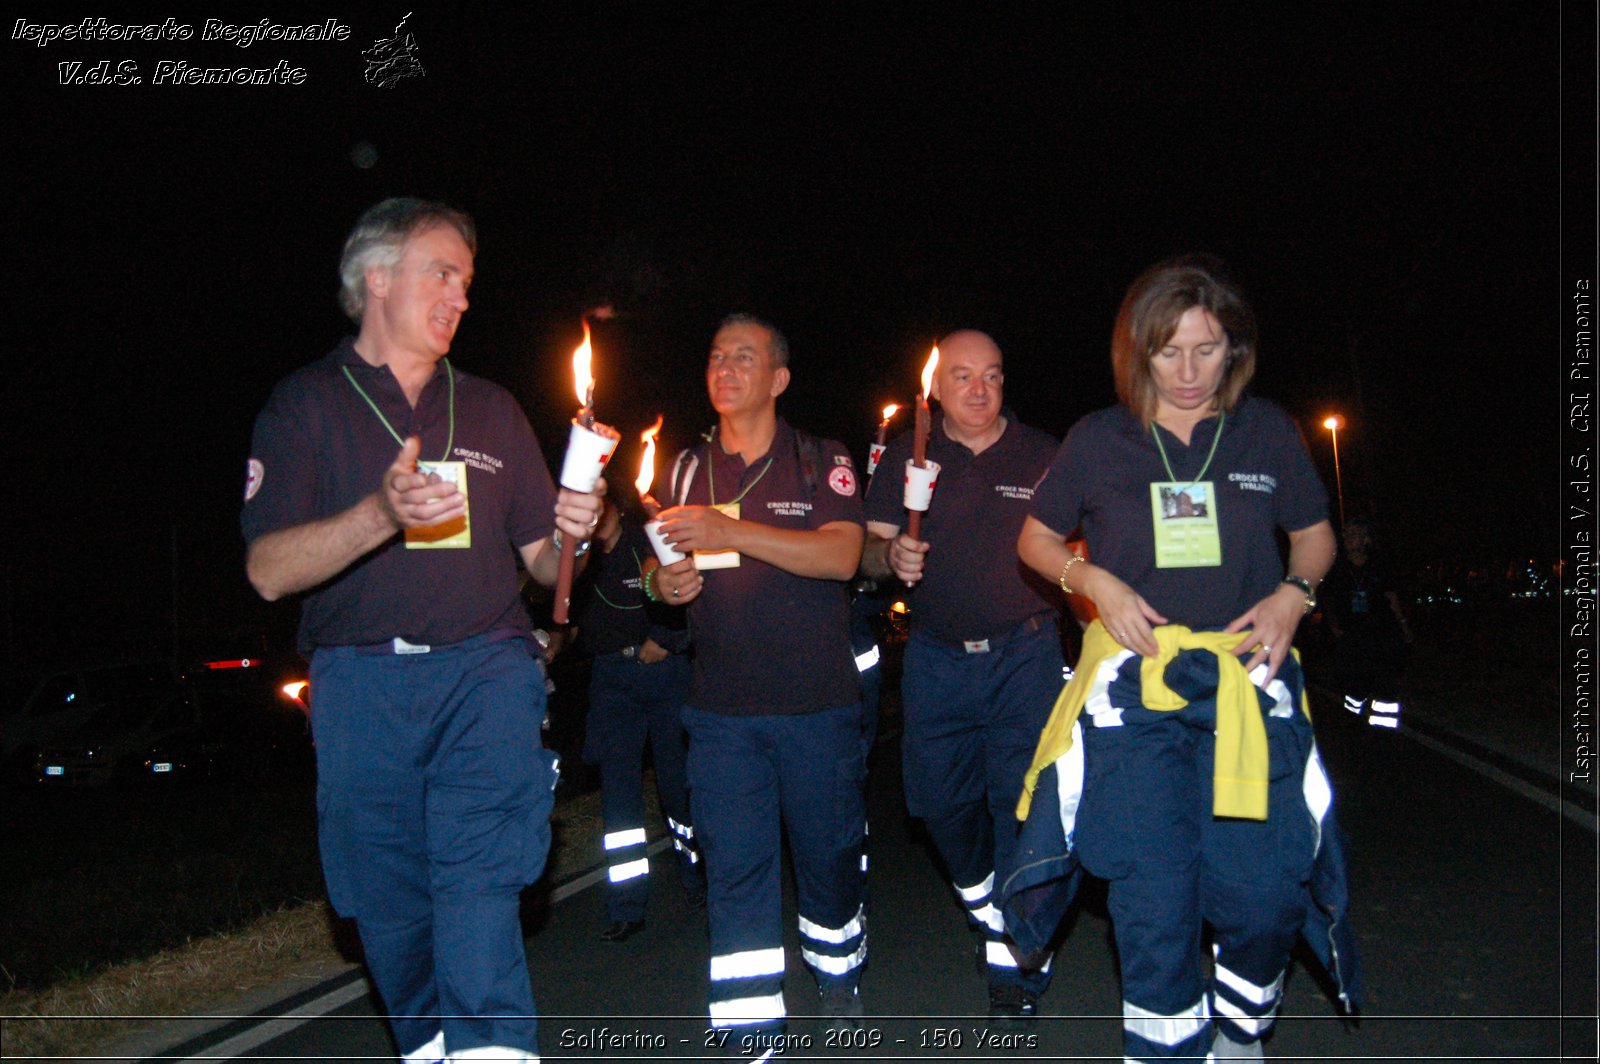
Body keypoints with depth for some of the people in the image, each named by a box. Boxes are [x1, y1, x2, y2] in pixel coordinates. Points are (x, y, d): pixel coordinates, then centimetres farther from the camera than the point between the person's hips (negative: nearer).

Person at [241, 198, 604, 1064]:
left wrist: (570, 537, -8)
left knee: (478, 888, -16)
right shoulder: (306, 402, 6)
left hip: (485, 674, 1)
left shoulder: (492, 409, 16)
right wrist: (381, 516, -23)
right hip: (362, 687, 0)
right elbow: (269, 570, -6)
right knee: (392, 914, 8)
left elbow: (540, 561, 16)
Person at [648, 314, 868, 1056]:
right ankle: (749, 1035, 12)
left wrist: (730, 532, -24)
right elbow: (664, 565, 16)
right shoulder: (687, 469, 10)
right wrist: (663, 583, -9)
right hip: (722, 708, 2)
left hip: (818, 702, -2)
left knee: (828, 850, 12)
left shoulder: (821, 463, -1)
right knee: (734, 869, 2)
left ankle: (839, 975, 38)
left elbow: (841, 555, -16)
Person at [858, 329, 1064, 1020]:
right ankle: (982, 897, 38)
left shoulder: (1042, 456, 3)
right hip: (937, 658, 2)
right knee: (936, 795, 7)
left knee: (1022, 800, -6)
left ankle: (1012, 960, 7)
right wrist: (890, 556, -18)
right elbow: (867, 552, 4)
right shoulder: (906, 457, 6)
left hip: (1024, 653, -2)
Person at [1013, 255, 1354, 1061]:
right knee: (1153, 901, -4)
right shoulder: (1098, 440, 5)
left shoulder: (1268, 432, 9)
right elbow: (1035, 540, 14)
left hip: (1249, 683, 1)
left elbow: (1316, 535, 19)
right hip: (1134, 690, -1)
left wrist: (1293, 593, -1)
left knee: (1263, 894, -3)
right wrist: (1095, 583, -5)